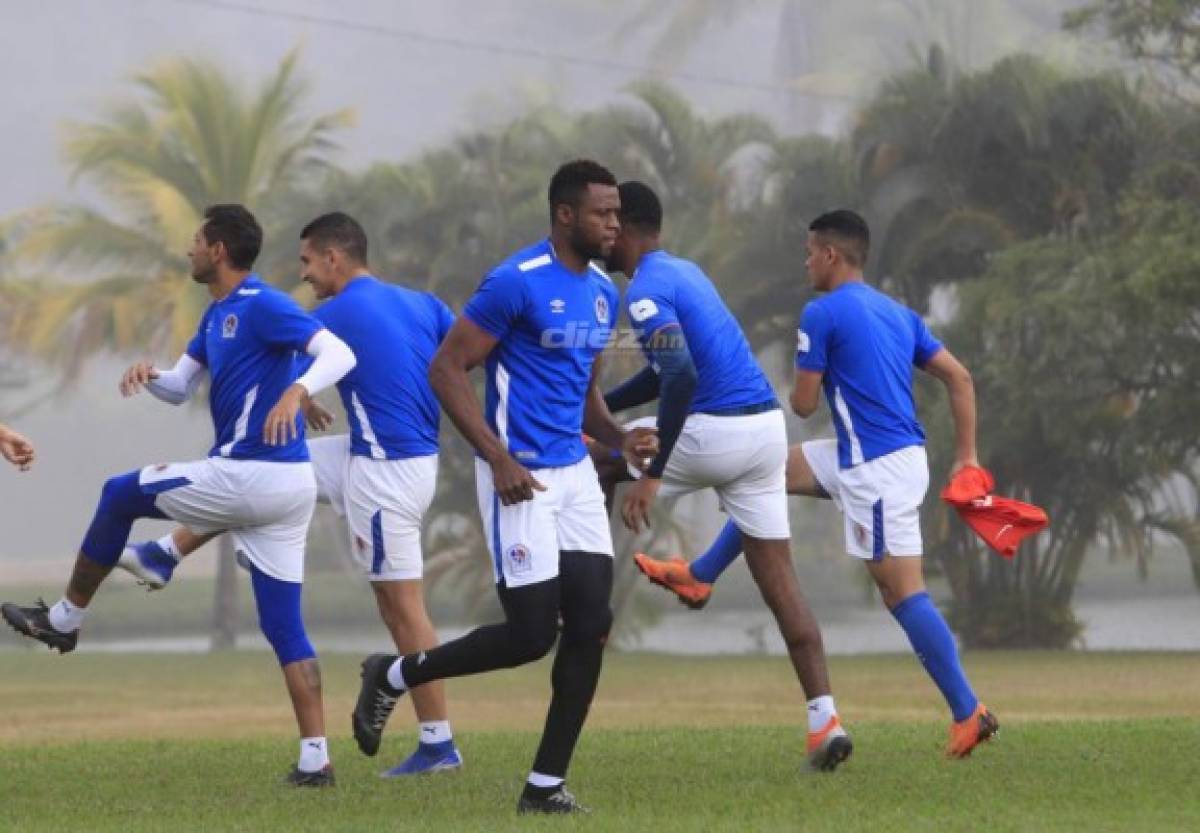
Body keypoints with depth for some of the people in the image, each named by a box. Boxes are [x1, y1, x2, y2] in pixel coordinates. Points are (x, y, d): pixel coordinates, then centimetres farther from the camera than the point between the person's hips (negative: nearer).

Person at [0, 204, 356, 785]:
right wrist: (149, 376, 2)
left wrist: (296, 391, -39)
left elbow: (339, 353, -21)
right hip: (289, 487, 9)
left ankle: (64, 619, 22)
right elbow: (178, 389, 25)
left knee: (119, 495, 9)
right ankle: (315, 759, 0)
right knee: (283, 628, 6)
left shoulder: (262, 306, -11)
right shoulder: (216, 315, 19)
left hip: (249, 475, -9)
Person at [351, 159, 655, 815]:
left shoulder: (602, 292, 12)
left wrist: (618, 436, 4)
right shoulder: (516, 283, -14)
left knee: (591, 625, -2)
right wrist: (499, 459, -20)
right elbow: (446, 369, -14)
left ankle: (546, 785, 7)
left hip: (575, 473, 8)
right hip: (521, 478, -8)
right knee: (531, 633, -8)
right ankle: (394, 677, 16)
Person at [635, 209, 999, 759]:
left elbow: (803, 404, -7)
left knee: (902, 593, -8)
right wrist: (966, 457, 13)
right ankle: (700, 576, 32)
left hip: (879, 470, -9)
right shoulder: (897, 313, 14)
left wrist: (801, 388, 17)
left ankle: (969, 714, -10)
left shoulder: (822, 314, -10)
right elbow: (959, 378, 11)